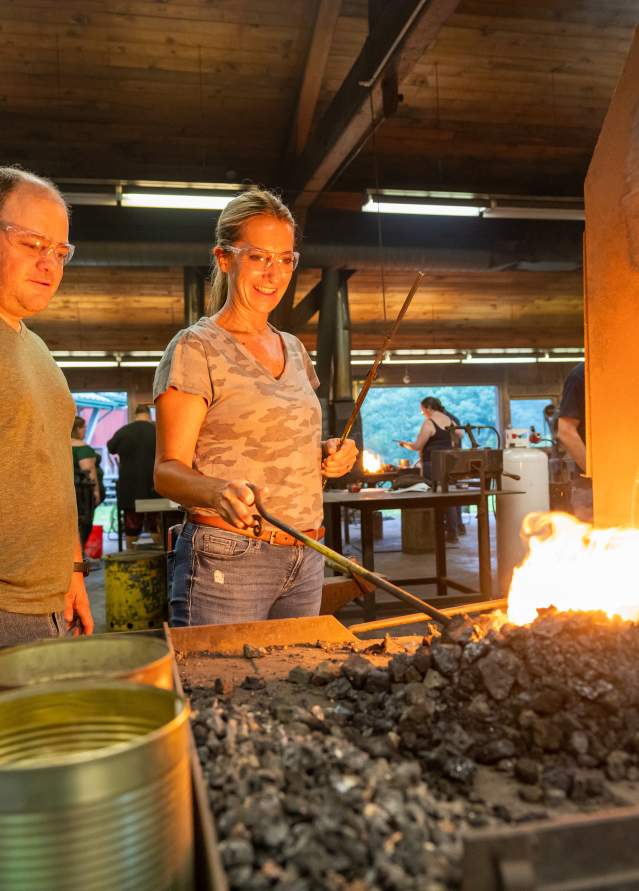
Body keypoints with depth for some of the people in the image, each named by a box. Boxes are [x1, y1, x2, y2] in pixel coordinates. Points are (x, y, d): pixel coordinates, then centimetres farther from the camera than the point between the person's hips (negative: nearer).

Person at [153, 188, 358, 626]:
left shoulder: (293, 348, 13)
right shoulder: (196, 347, -7)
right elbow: (169, 469, -11)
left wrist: (328, 454, 2)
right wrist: (220, 491, -31)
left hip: (305, 558, 7)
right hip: (227, 560, -6)